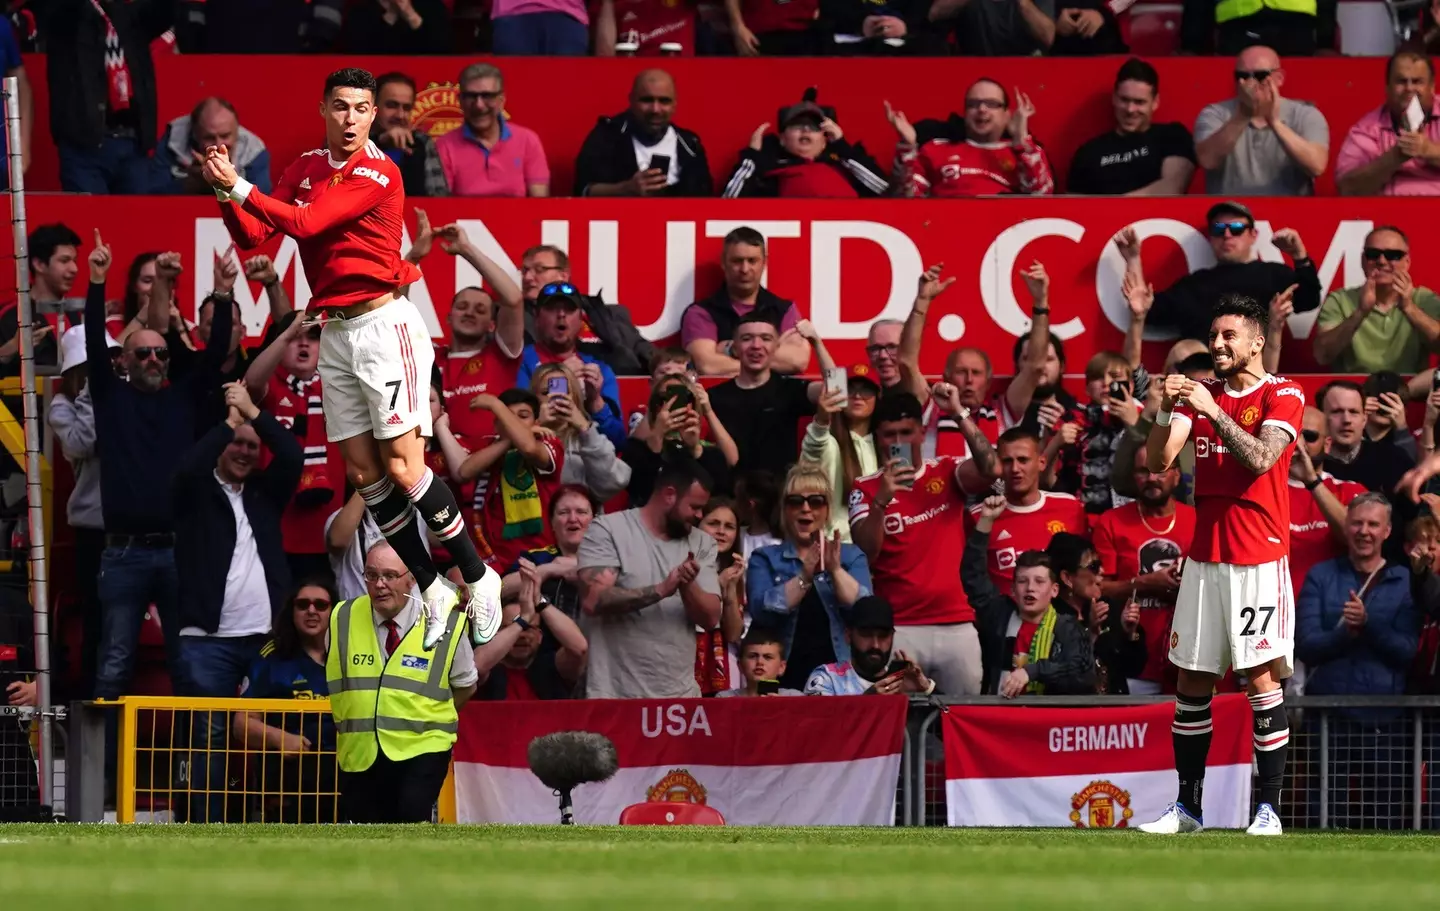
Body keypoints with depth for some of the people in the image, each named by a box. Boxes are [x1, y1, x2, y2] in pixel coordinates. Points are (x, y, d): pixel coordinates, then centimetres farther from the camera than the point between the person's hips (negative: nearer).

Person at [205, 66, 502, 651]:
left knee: (403, 470, -11)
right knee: (363, 473, 2)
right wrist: (226, 193, -10)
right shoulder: (305, 169, 11)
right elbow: (254, 236, 7)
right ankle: (433, 592, 10)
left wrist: (239, 185, -18)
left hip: (385, 325, -7)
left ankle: (478, 579, 3)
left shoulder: (379, 174, -12)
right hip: (335, 334, 7)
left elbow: (305, 223, -20)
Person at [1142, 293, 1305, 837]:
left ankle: (1268, 808, -6)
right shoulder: (1200, 392, 12)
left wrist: (1213, 411, -25)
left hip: (1258, 561, -5)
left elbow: (1260, 458, -18)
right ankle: (1187, 806, 10)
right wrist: (1167, 411, -16)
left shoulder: (1283, 396, -2)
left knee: (1262, 680, -8)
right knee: (1192, 682, 5)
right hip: (1204, 557, 5)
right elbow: (1159, 460, 1)